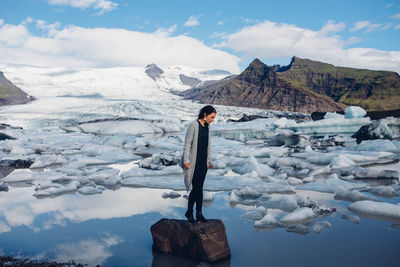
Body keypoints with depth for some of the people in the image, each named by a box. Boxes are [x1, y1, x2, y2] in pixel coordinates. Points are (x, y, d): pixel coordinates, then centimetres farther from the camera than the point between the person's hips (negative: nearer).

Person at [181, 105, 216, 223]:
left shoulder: (206, 127, 11)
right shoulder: (194, 125, -11)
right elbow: (187, 144, -12)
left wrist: (209, 161, 22)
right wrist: (186, 160, -17)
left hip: (203, 162, 7)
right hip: (193, 162, -7)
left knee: (198, 188, 8)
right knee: (197, 188, -7)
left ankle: (191, 213, 16)